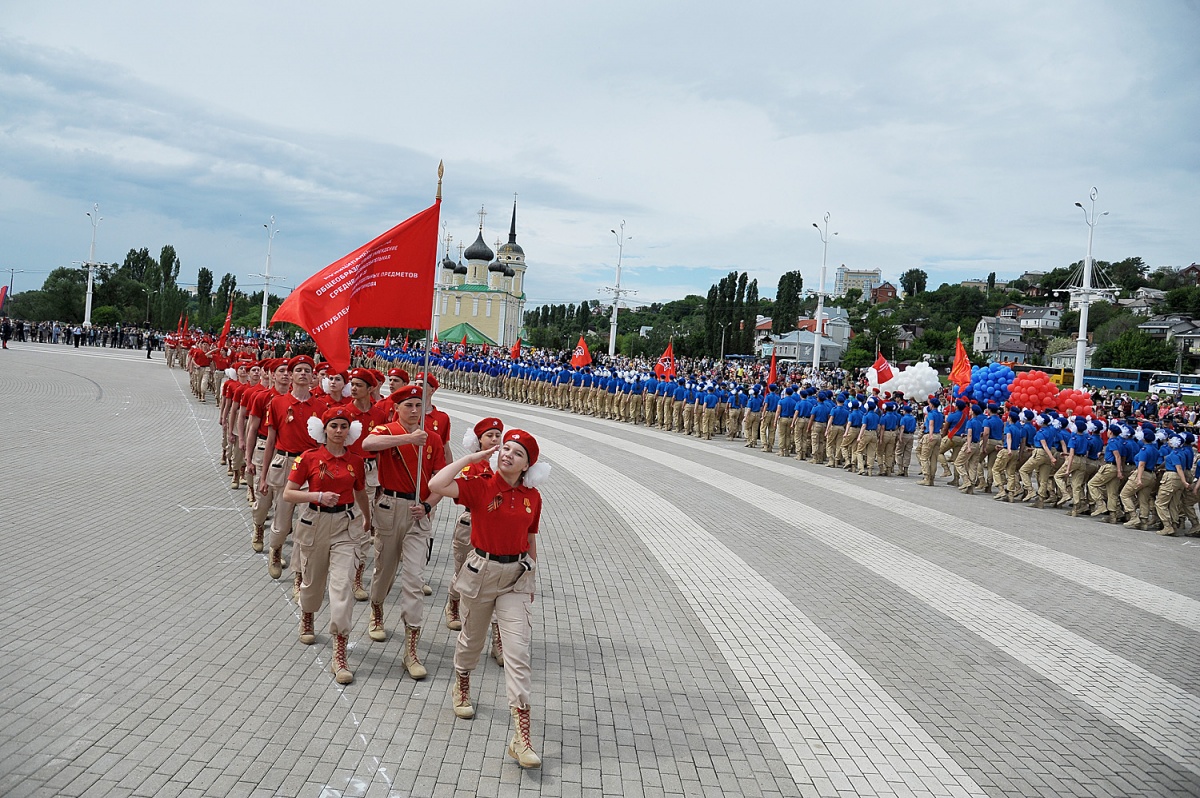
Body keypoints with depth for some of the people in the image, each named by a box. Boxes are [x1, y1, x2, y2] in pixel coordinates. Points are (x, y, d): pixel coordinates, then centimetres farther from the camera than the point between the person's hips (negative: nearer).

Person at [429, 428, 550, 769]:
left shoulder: (532, 497, -1)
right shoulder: (479, 487, -11)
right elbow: (436, 485, -28)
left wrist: (531, 578, 14)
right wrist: (470, 458, -21)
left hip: (516, 575, 1)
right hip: (482, 570, -1)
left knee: (519, 651, -8)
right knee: (472, 638, 20)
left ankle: (522, 736, -8)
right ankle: (461, 688, 53)